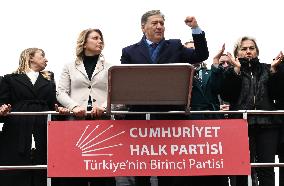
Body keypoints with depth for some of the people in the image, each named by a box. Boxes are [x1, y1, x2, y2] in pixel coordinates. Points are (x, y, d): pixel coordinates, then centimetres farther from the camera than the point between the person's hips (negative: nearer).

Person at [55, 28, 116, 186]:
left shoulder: (109, 67, 14)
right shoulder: (70, 67, 14)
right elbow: (61, 93, 7)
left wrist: (104, 106, -14)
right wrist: (74, 106, -12)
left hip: (102, 119, 0)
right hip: (76, 119, 0)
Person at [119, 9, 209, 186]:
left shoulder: (175, 47, 14)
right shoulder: (130, 52, 10)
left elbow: (201, 55, 6)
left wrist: (196, 28, -3)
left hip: (169, 114, 0)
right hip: (140, 115, 0)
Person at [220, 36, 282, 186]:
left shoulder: (267, 69, 16)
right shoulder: (231, 72, 11)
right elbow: (226, 96, -5)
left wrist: (273, 70, -5)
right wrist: (236, 70, -9)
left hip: (267, 123, 1)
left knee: (266, 170, -5)